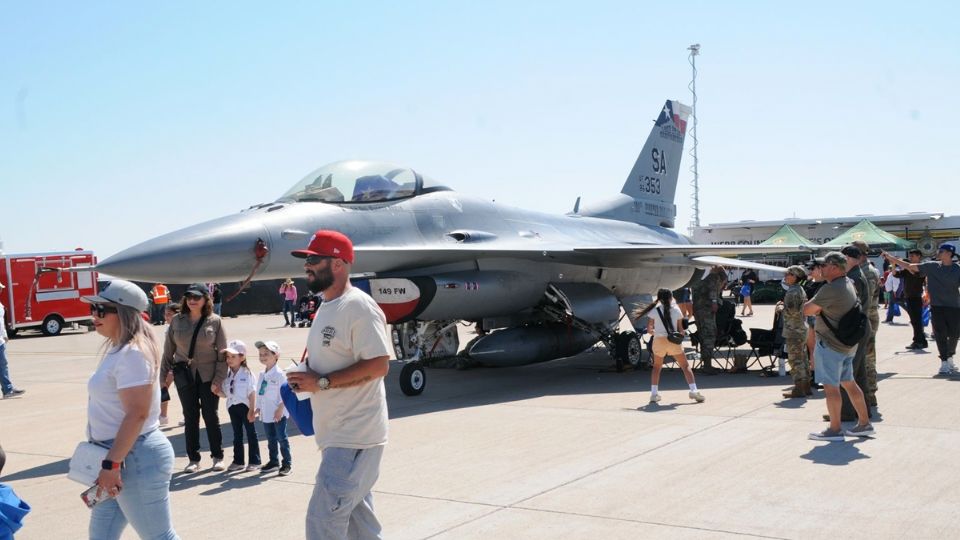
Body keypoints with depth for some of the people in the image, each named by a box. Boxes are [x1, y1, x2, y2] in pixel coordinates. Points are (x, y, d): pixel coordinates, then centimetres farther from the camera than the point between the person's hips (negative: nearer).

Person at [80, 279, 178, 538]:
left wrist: (111, 464, -25)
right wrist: (109, 463, 20)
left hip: (135, 458, -10)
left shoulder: (133, 354, -19)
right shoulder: (118, 350, 12)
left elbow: (137, 414, -25)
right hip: (117, 456, 10)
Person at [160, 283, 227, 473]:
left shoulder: (215, 321, -5)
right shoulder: (177, 321, 2)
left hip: (208, 375, -2)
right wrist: (164, 375, 5)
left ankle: (218, 457, 17)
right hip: (184, 374, 2)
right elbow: (168, 350, 7)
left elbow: (222, 353, -5)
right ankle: (193, 459, 17)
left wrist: (219, 379, -10)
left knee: (211, 416, 4)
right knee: (190, 417, 7)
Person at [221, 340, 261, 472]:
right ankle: (238, 461, 22)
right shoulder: (227, 374, 3)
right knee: (237, 435, 14)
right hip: (232, 406, 6)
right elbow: (225, 393, 8)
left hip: (245, 406, -6)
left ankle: (254, 461, 10)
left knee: (251, 434, 4)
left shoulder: (247, 374, -13)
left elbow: (252, 393, -13)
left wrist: (252, 410, -16)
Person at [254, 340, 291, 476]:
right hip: (266, 413, 7)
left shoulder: (279, 374, -13)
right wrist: (258, 408, 11)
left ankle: (287, 463, 6)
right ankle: (273, 462, 26)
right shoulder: (262, 375, 9)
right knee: (271, 439, 15)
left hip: (278, 414, -7)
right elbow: (259, 393, 15)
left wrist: (280, 409, -18)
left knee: (282, 438, -2)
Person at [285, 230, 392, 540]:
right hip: (339, 434, 10)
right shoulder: (325, 307, 15)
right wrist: (304, 381, 5)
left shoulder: (359, 307, -17)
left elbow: (378, 365, -23)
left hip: (354, 436, -10)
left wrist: (321, 382, -22)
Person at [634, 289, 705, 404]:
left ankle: (654, 393, 9)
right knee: (685, 366, 9)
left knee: (657, 367, 18)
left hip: (659, 340, 1)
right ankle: (693, 391, -3)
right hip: (674, 341, -1)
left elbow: (649, 329, 2)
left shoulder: (655, 310, 2)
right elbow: (680, 329, 4)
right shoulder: (676, 310, 3)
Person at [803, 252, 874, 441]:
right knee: (848, 383, 16)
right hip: (847, 343, 10)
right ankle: (864, 423, 22)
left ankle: (835, 429, 3)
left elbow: (806, 310, -15)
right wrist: (819, 308, 4)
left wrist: (816, 308, 5)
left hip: (830, 344, -10)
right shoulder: (849, 284, 9)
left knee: (830, 386, -2)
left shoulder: (830, 289, -22)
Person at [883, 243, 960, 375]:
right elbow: (909, 266, 3)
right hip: (937, 306, 1)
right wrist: (890, 258, -1)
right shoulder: (932, 266, 1)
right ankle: (944, 363, 2)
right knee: (940, 335, -3)